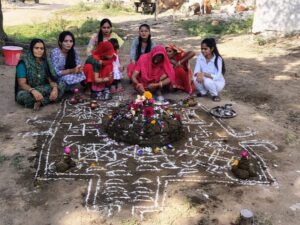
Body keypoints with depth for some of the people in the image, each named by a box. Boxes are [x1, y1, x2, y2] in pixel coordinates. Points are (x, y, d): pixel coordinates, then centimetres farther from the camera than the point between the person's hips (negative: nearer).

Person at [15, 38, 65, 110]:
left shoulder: (45, 62, 4)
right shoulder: (23, 63, -10)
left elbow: (51, 80, -2)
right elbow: (22, 83, -17)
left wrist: (55, 88, -26)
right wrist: (33, 91, -37)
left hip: (43, 89, 5)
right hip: (27, 90, -4)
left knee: (61, 86, -18)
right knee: (23, 95, -39)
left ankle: (39, 102, -25)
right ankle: (49, 99, -18)